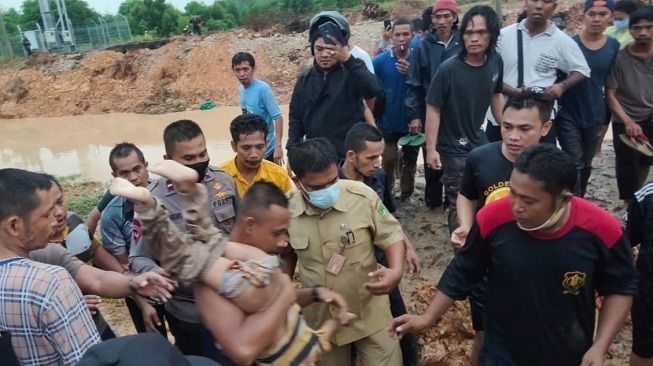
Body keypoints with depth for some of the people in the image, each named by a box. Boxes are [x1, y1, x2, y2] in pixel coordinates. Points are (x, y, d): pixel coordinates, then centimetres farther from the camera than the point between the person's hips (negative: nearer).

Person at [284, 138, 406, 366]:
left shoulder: (362, 196, -21)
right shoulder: (286, 209, -13)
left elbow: (391, 235, -8)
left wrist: (396, 271, -26)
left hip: (369, 312, -2)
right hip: (320, 317, 2)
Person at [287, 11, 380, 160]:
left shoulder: (351, 74, -6)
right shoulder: (305, 79, 6)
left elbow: (373, 90, -28)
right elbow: (295, 119, 11)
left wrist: (349, 59, -34)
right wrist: (293, 153, 5)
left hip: (349, 156, -4)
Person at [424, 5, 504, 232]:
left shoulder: (496, 62, -4)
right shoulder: (449, 69, -21)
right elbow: (433, 109, -17)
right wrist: (431, 149, -19)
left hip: (479, 142, 6)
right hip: (453, 149, -5)